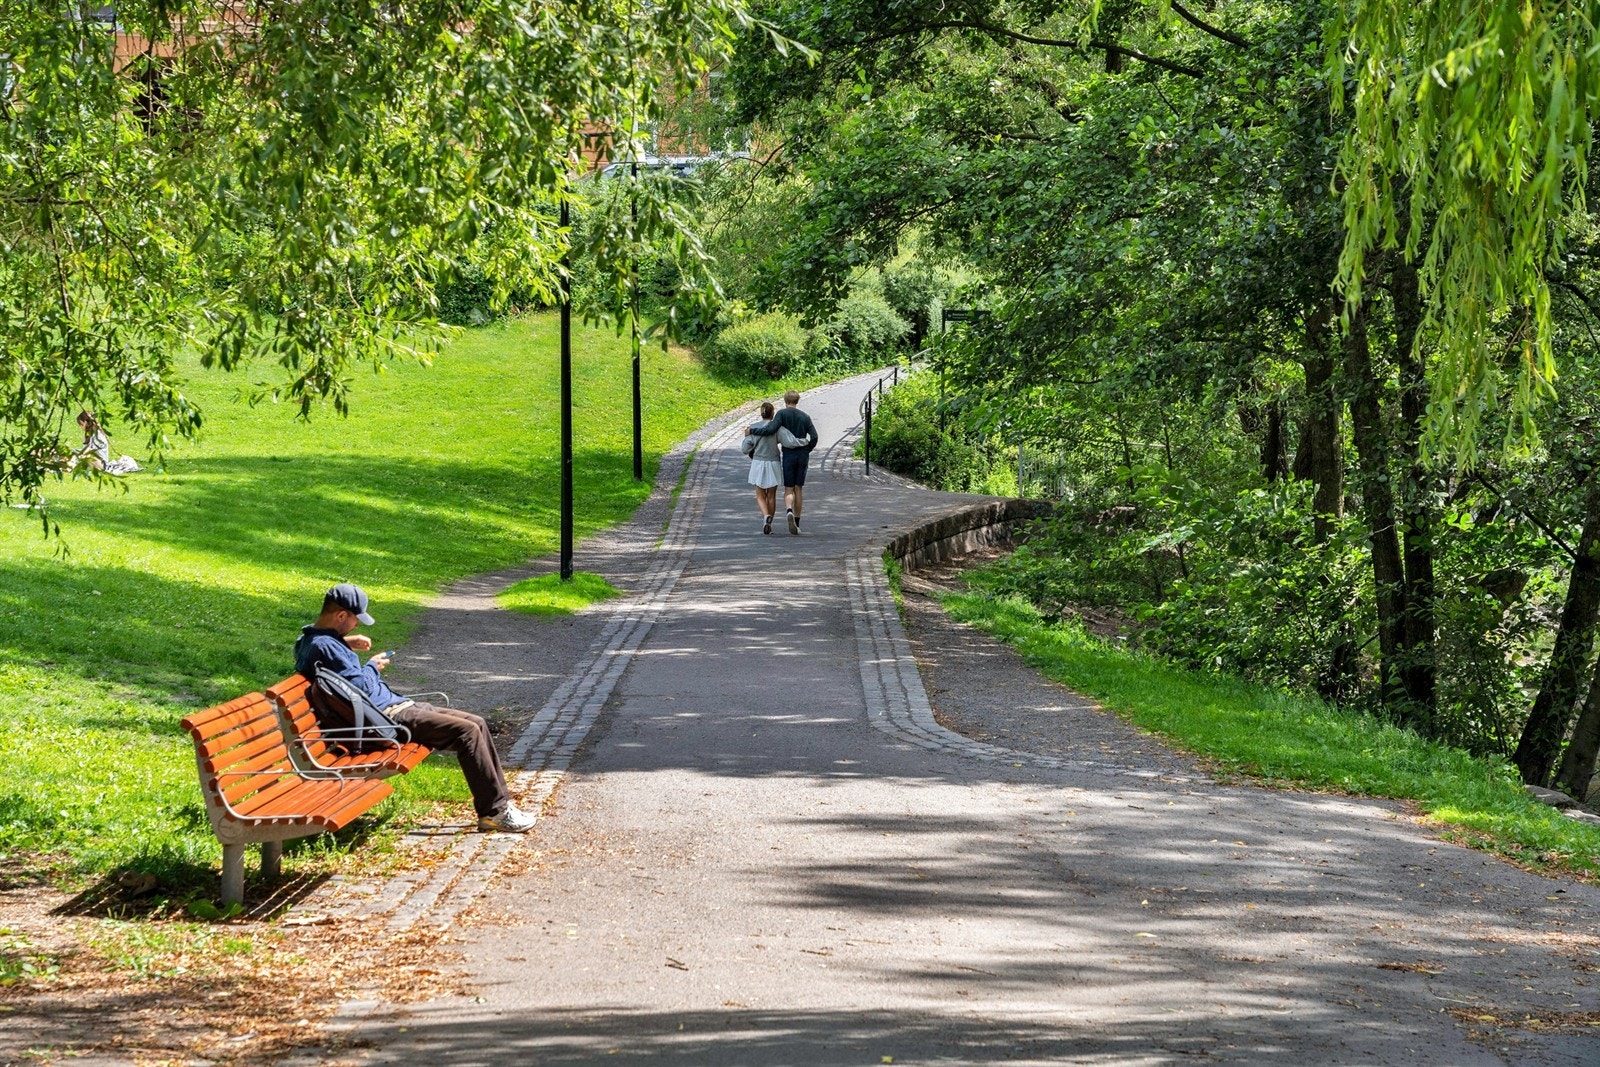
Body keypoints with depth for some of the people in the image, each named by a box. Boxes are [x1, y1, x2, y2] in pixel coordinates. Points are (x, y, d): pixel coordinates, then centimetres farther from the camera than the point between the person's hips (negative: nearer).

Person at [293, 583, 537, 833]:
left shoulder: (311, 639, 14)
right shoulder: (323, 646, -17)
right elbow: (361, 686, -22)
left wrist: (346, 642, 26)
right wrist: (373, 667, 0)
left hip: (397, 705, 11)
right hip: (387, 717, -11)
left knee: (477, 724, 5)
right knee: (466, 731, -19)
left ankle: (499, 801, 6)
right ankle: (494, 811, -12)